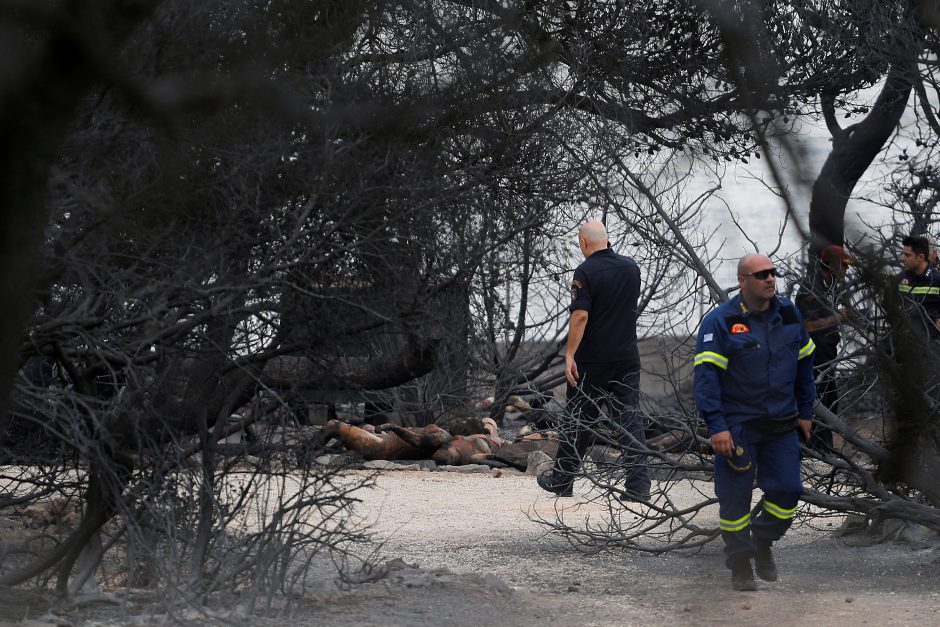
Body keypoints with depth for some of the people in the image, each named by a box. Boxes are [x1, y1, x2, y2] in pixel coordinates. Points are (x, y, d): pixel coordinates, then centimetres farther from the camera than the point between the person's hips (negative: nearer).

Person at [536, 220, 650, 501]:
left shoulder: (585, 272, -14)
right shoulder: (631, 268, 6)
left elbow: (580, 315, -21)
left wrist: (570, 355, -19)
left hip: (592, 360, -4)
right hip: (628, 357, 5)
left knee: (578, 419, 8)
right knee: (629, 419, 2)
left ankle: (561, 480, 19)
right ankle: (639, 485, -6)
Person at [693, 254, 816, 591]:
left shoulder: (788, 314, 5)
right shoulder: (720, 321, -11)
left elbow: (804, 362, 16)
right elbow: (705, 374, -14)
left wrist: (805, 412, 15)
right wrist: (716, 426, -20)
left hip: (782, 425, 4)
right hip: (737, 425, -4)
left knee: (786, 491, 1)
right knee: (735, 498, 0)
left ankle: (763, 541, 27)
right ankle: (740, 565, 14)